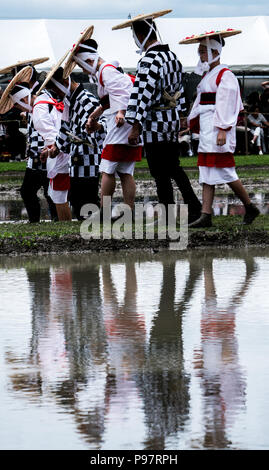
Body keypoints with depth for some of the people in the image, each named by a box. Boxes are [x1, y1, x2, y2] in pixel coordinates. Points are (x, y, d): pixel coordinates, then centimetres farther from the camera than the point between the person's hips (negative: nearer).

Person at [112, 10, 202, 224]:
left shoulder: (148, 61, -19)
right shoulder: (172, 56, 10)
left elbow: (143, 96, -22)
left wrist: (136, 127, -19)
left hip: (155, 124, -9)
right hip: (173, 119, 9)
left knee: (161, 174, -1)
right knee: (173, 166, 19)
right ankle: (193, 205, 14)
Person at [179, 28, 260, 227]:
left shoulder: (225, 76, -10)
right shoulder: (207, 76, 18)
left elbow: (225, 105, -17)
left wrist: (222, 130, -22)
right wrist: (193, 123, 22)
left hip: (218, 129, -9)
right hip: (206, 129, 9)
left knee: (225, 172, -8)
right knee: (207, 173, 4)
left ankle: (250, 208, 7)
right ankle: (206, 216, 0)